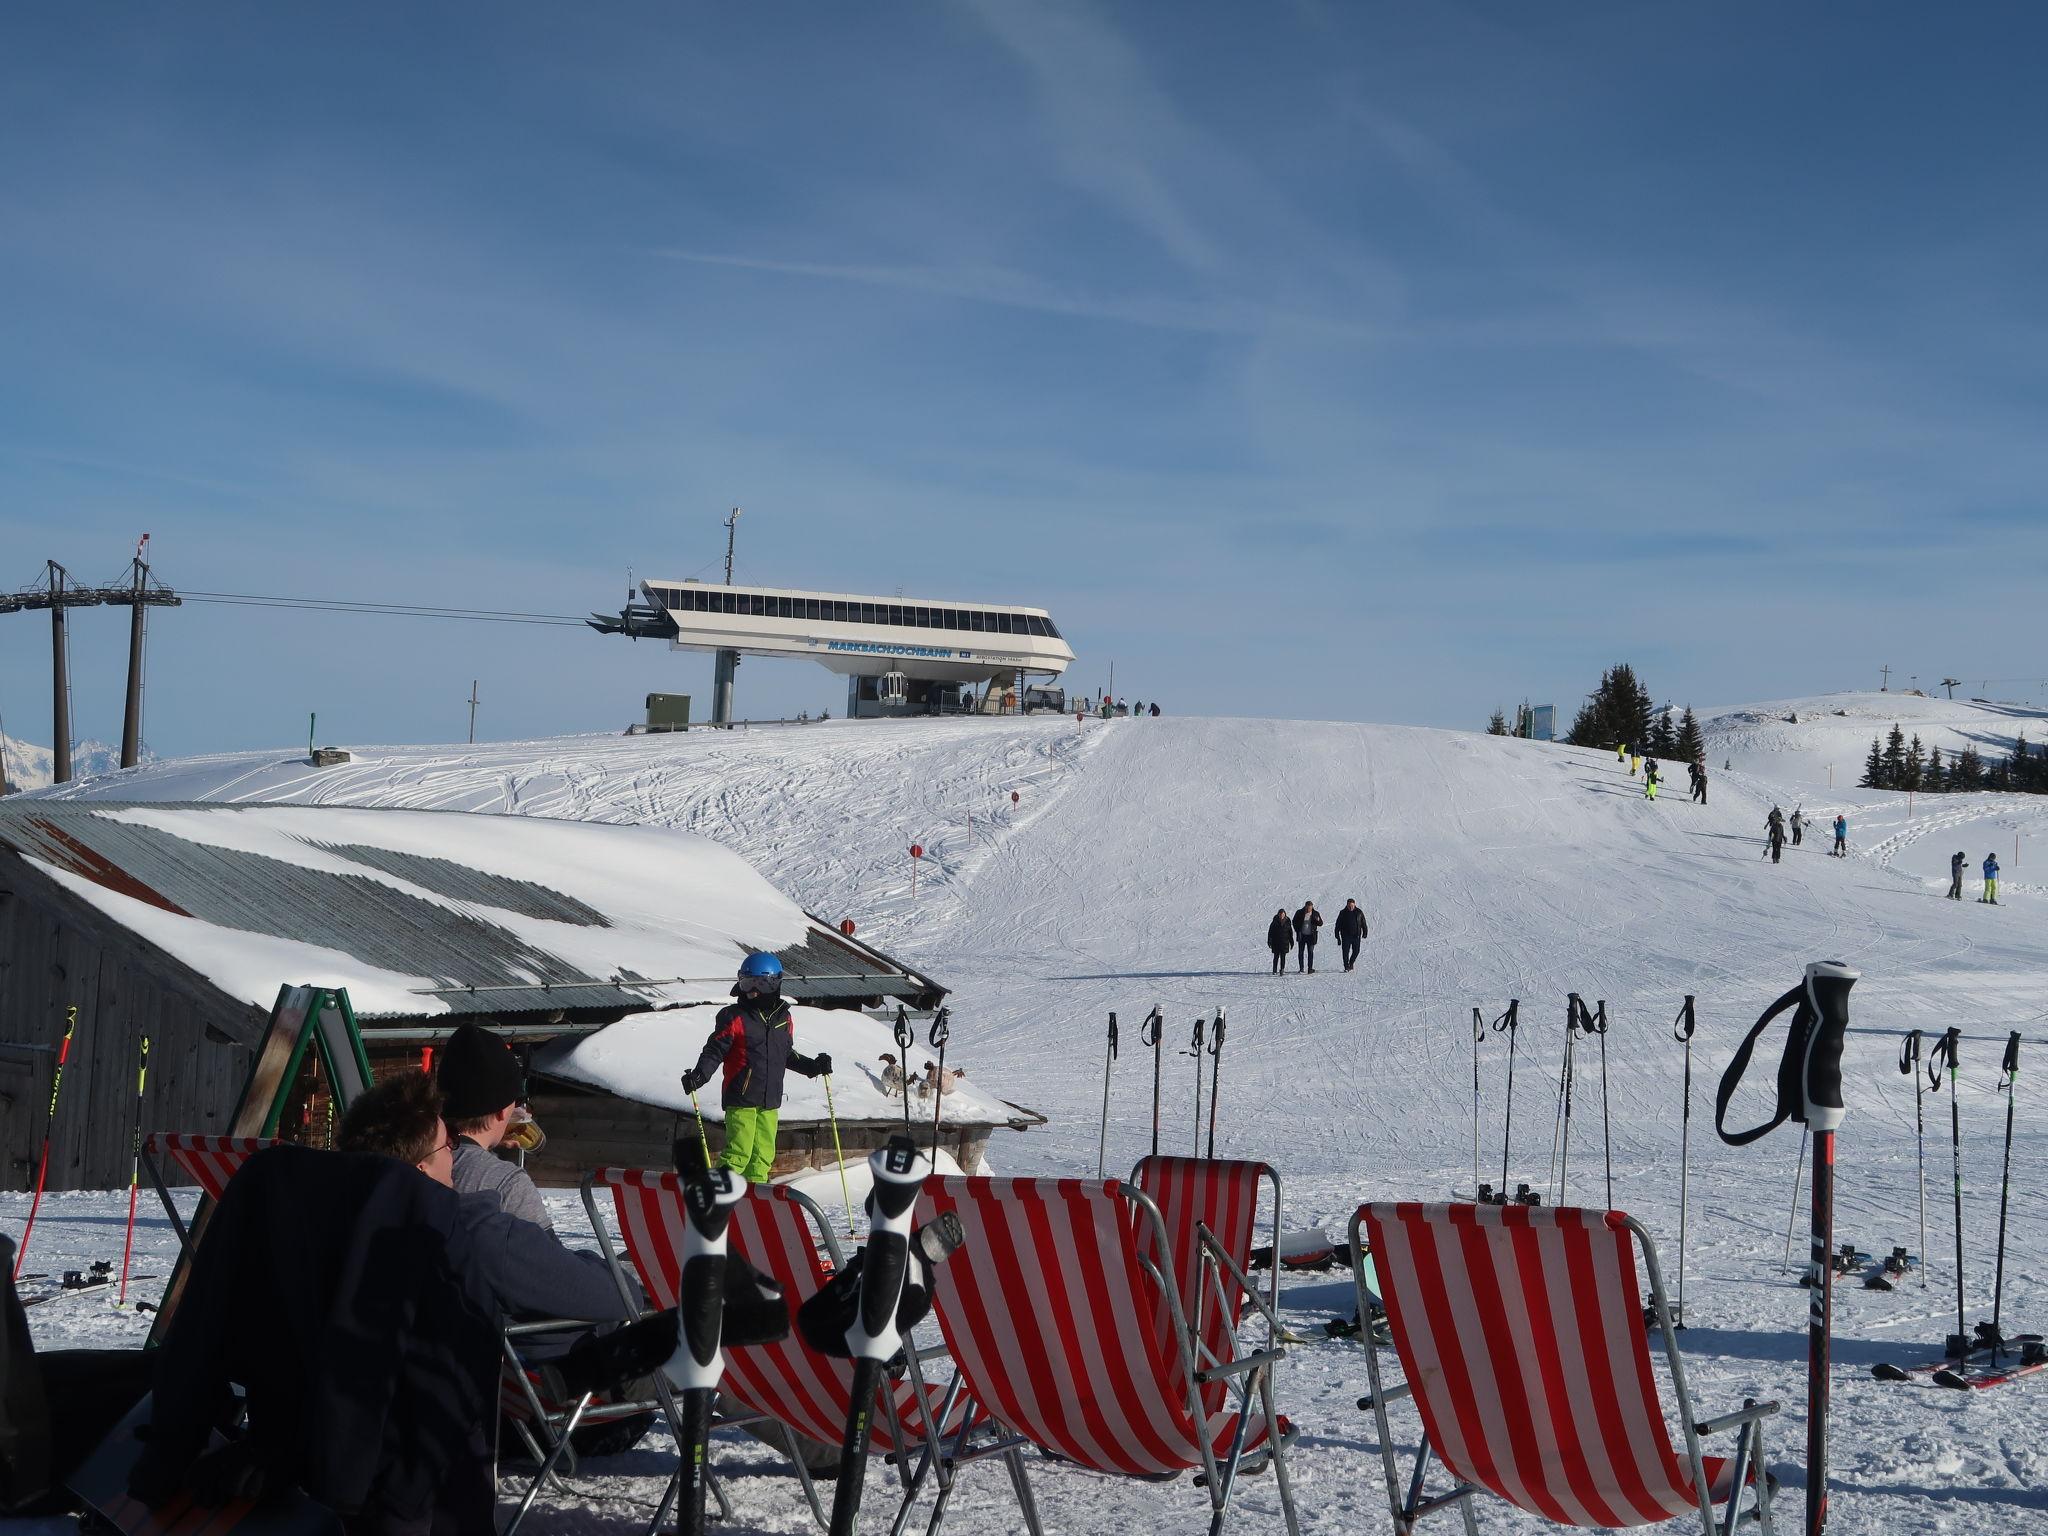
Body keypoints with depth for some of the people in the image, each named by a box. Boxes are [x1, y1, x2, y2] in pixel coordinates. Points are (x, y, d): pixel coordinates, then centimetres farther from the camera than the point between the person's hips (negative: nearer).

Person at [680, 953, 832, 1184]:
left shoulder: (783, 1018, 10)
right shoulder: (734, 1017, -5)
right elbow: (715, 1050, -6)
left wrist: (812, 1066, 14)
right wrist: (699, 1075, -21)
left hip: (770, 1101, 5)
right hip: (741, 1098, -5)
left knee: (763, 1154, 8)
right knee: (739, 1151, -12)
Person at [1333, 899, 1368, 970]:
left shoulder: (1359, 912, 1)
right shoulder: (1343, 913, -3)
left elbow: (1363, 924, 10)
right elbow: (1338, 925, 1)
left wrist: (1364, 934, 5)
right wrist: (1338, 937, -1)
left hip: (1356, 936, 1)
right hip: (1346, 936, -1)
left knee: (1356, 951, 2)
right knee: (1346, 951, -6)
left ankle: (1351, 963, 27)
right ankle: (1346, 967, 2)